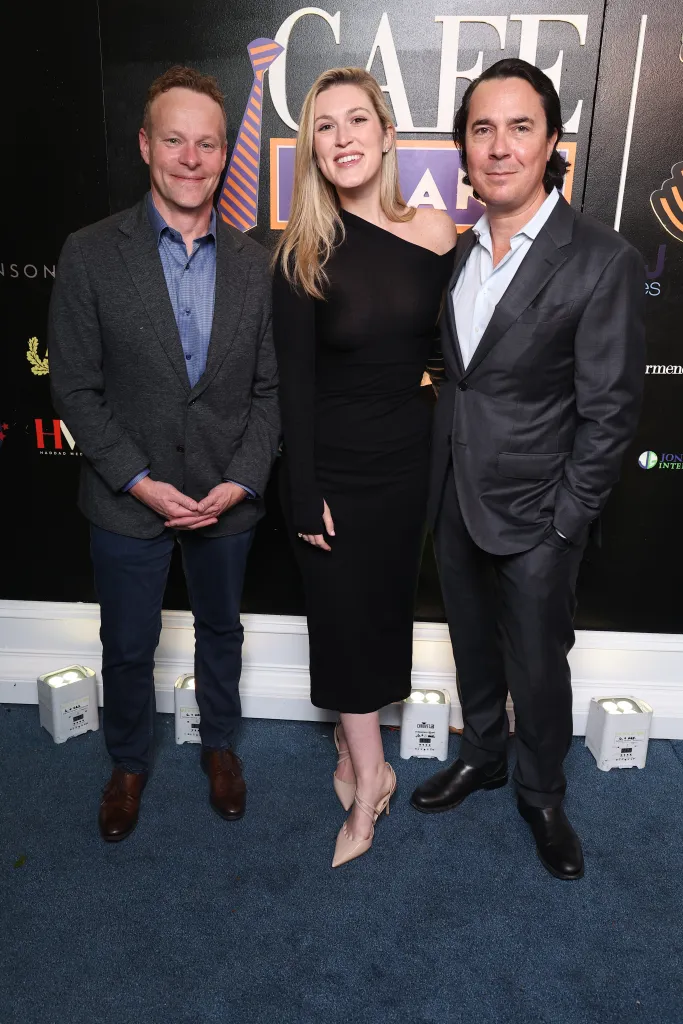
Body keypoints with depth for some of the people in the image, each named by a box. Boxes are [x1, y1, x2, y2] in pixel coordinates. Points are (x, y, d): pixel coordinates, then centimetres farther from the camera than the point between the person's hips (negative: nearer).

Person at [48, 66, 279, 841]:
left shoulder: (253, 262, -1)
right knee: (127, 648, 15)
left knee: (220, 630, 20)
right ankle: (128, 762, 43)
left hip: (227, 496, 2)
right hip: (128, 499, -1)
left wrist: (242, 479, -12)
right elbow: (75, 387, -8)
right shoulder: (91, 254, -9)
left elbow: (270, 387, -1)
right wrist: (138, 480, -15)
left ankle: (219, 745, 46)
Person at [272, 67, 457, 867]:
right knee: (344, 616, 7)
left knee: (384, 605, 15)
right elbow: (293, 387, -9)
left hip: (411, 459, 3)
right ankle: (370, 774, 27)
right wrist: (304, 499, -11)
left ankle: (354, 743, 38)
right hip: (335, 464, -2)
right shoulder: (302, 256, -8)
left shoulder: (435, 232, -3)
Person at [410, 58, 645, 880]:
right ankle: (480, 757, 46)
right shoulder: (454, 249, 4)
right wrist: (435, 483, 4)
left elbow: (609, 411, -12)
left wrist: (563, 524, -13)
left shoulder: (602, 261, -12)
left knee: (537, 667, 10)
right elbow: (451, 371, 9)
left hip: (533, 512, -5)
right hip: (454, 500, 5)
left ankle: (541, 795, 37)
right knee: (472, 648, 21)